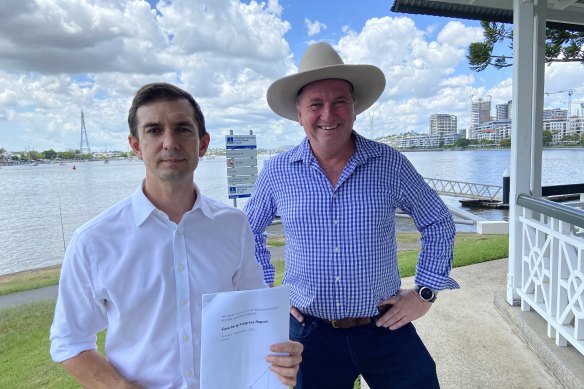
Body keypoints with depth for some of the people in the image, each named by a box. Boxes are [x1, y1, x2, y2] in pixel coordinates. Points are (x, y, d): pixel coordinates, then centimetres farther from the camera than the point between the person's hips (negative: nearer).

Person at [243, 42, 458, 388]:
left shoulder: (390, 163, -7)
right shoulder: (276, 173, -5)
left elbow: (439, 223, 5)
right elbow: (250, 231, 10)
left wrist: (425, 293, 1)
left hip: (386, 328, 0)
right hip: (310, 332, 1)